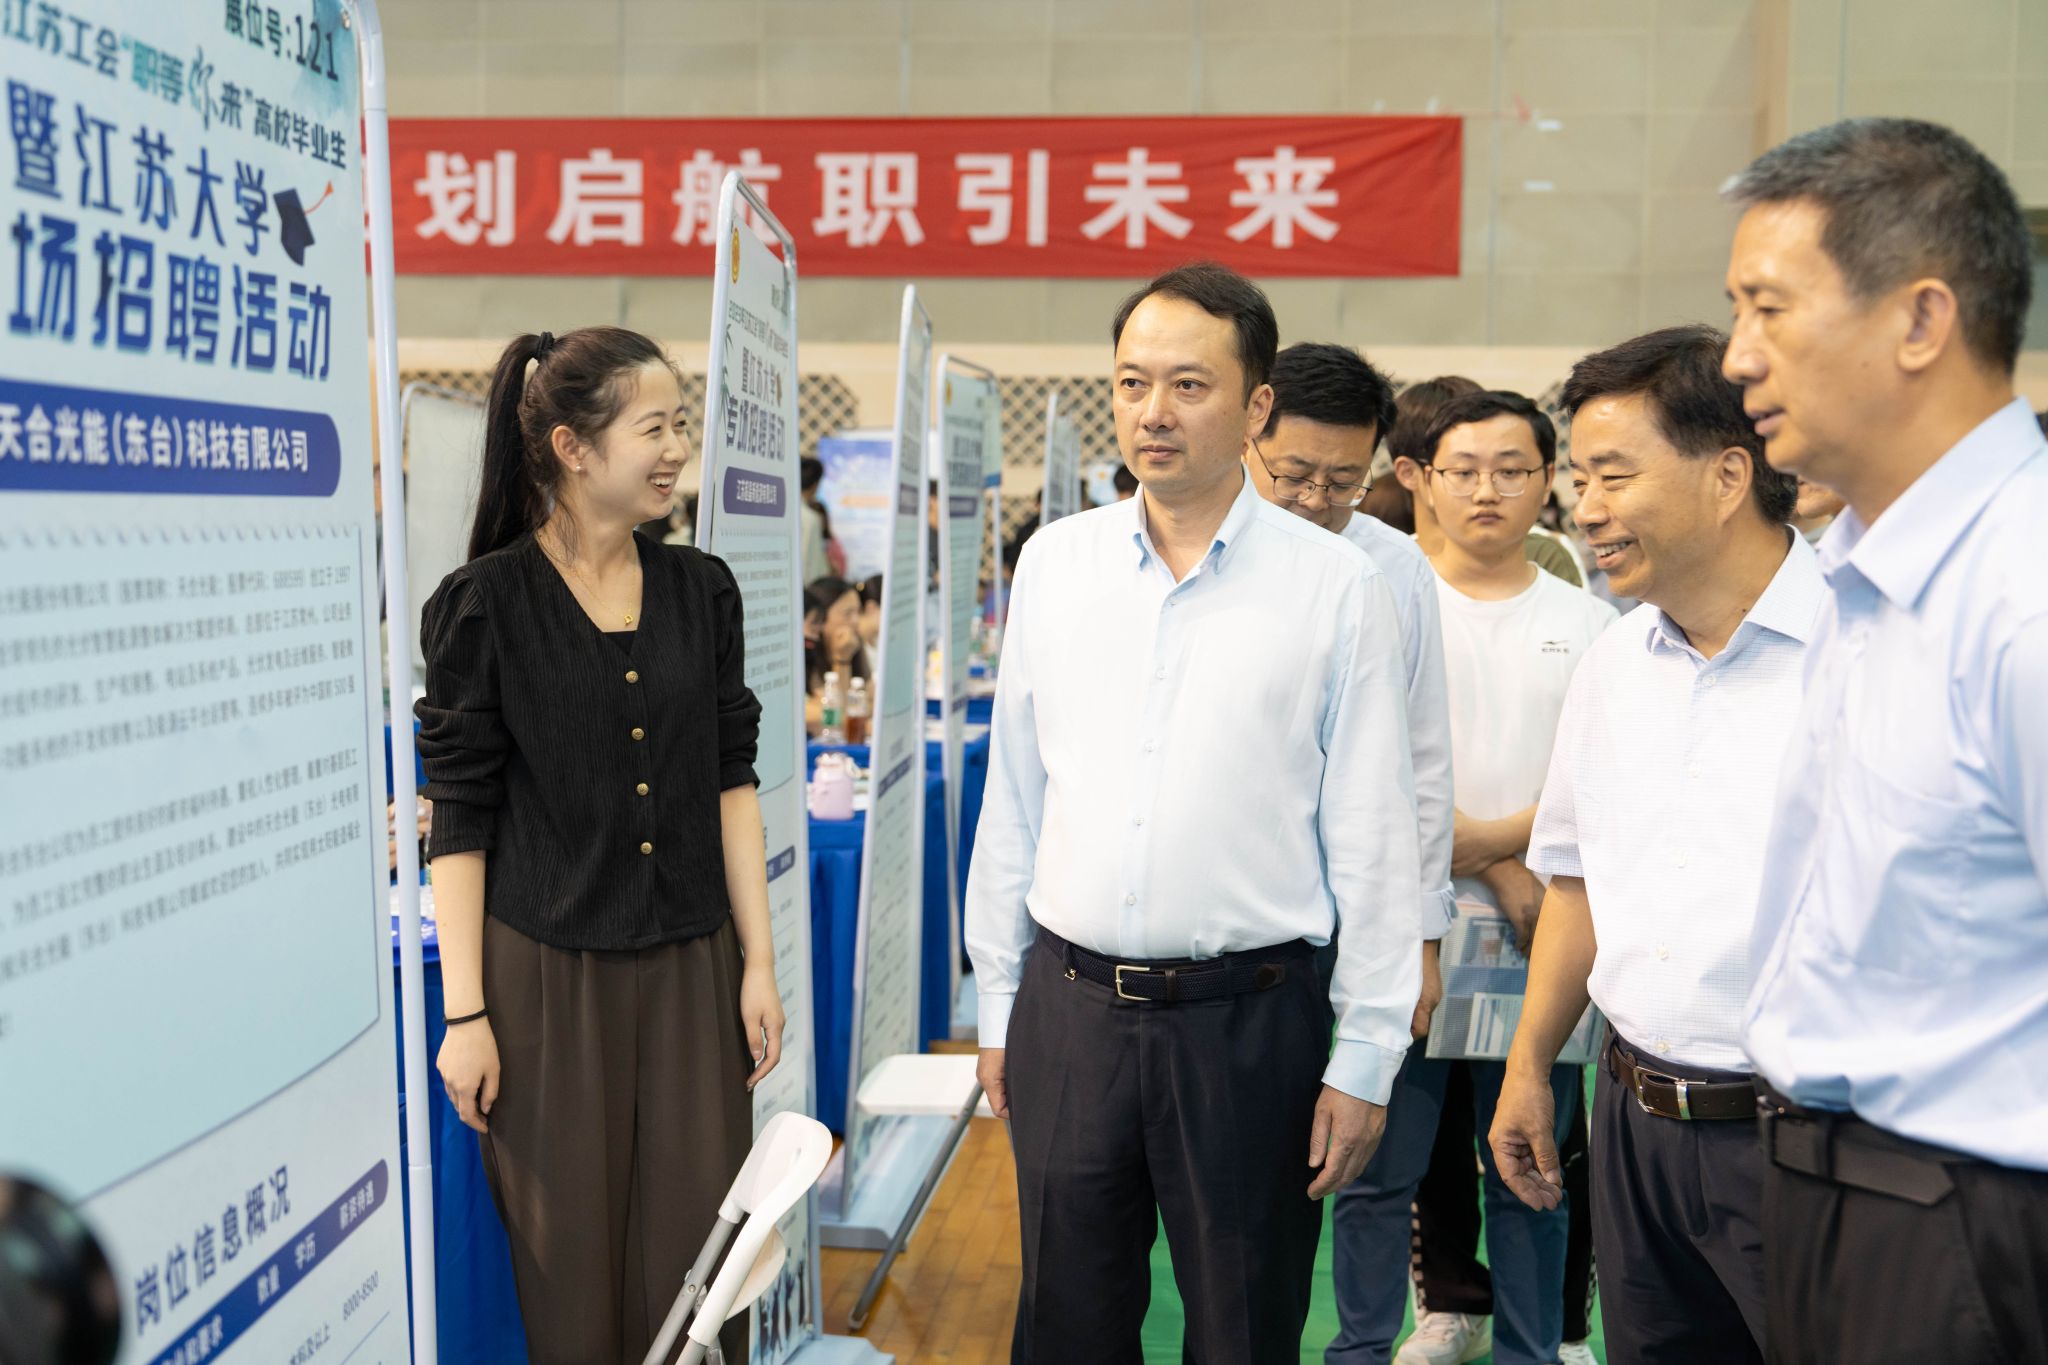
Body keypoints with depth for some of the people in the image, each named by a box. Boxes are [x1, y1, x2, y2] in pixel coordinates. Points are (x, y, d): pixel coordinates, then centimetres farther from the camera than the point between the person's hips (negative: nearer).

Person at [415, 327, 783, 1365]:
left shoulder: (700, 589, 6)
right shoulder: (484, 604, -6)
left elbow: (730, 781, 7)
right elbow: (459, 820, -6)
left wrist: (758, 964, 3)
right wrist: (465, 1015, -8)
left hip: (689, 970, 3)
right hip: (546, 975, -3)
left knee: (694, 1263, 7)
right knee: (569, 1270, 8)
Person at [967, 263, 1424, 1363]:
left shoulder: (1336, 586, -5)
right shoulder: (1055, 561, 5)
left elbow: (1373, 842, -4)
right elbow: (1013, 800, 10)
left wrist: (1363, 1058, -4)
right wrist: (997, 1002, 11)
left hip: (1248, 1021, -3)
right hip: (1069, 1010, 3)